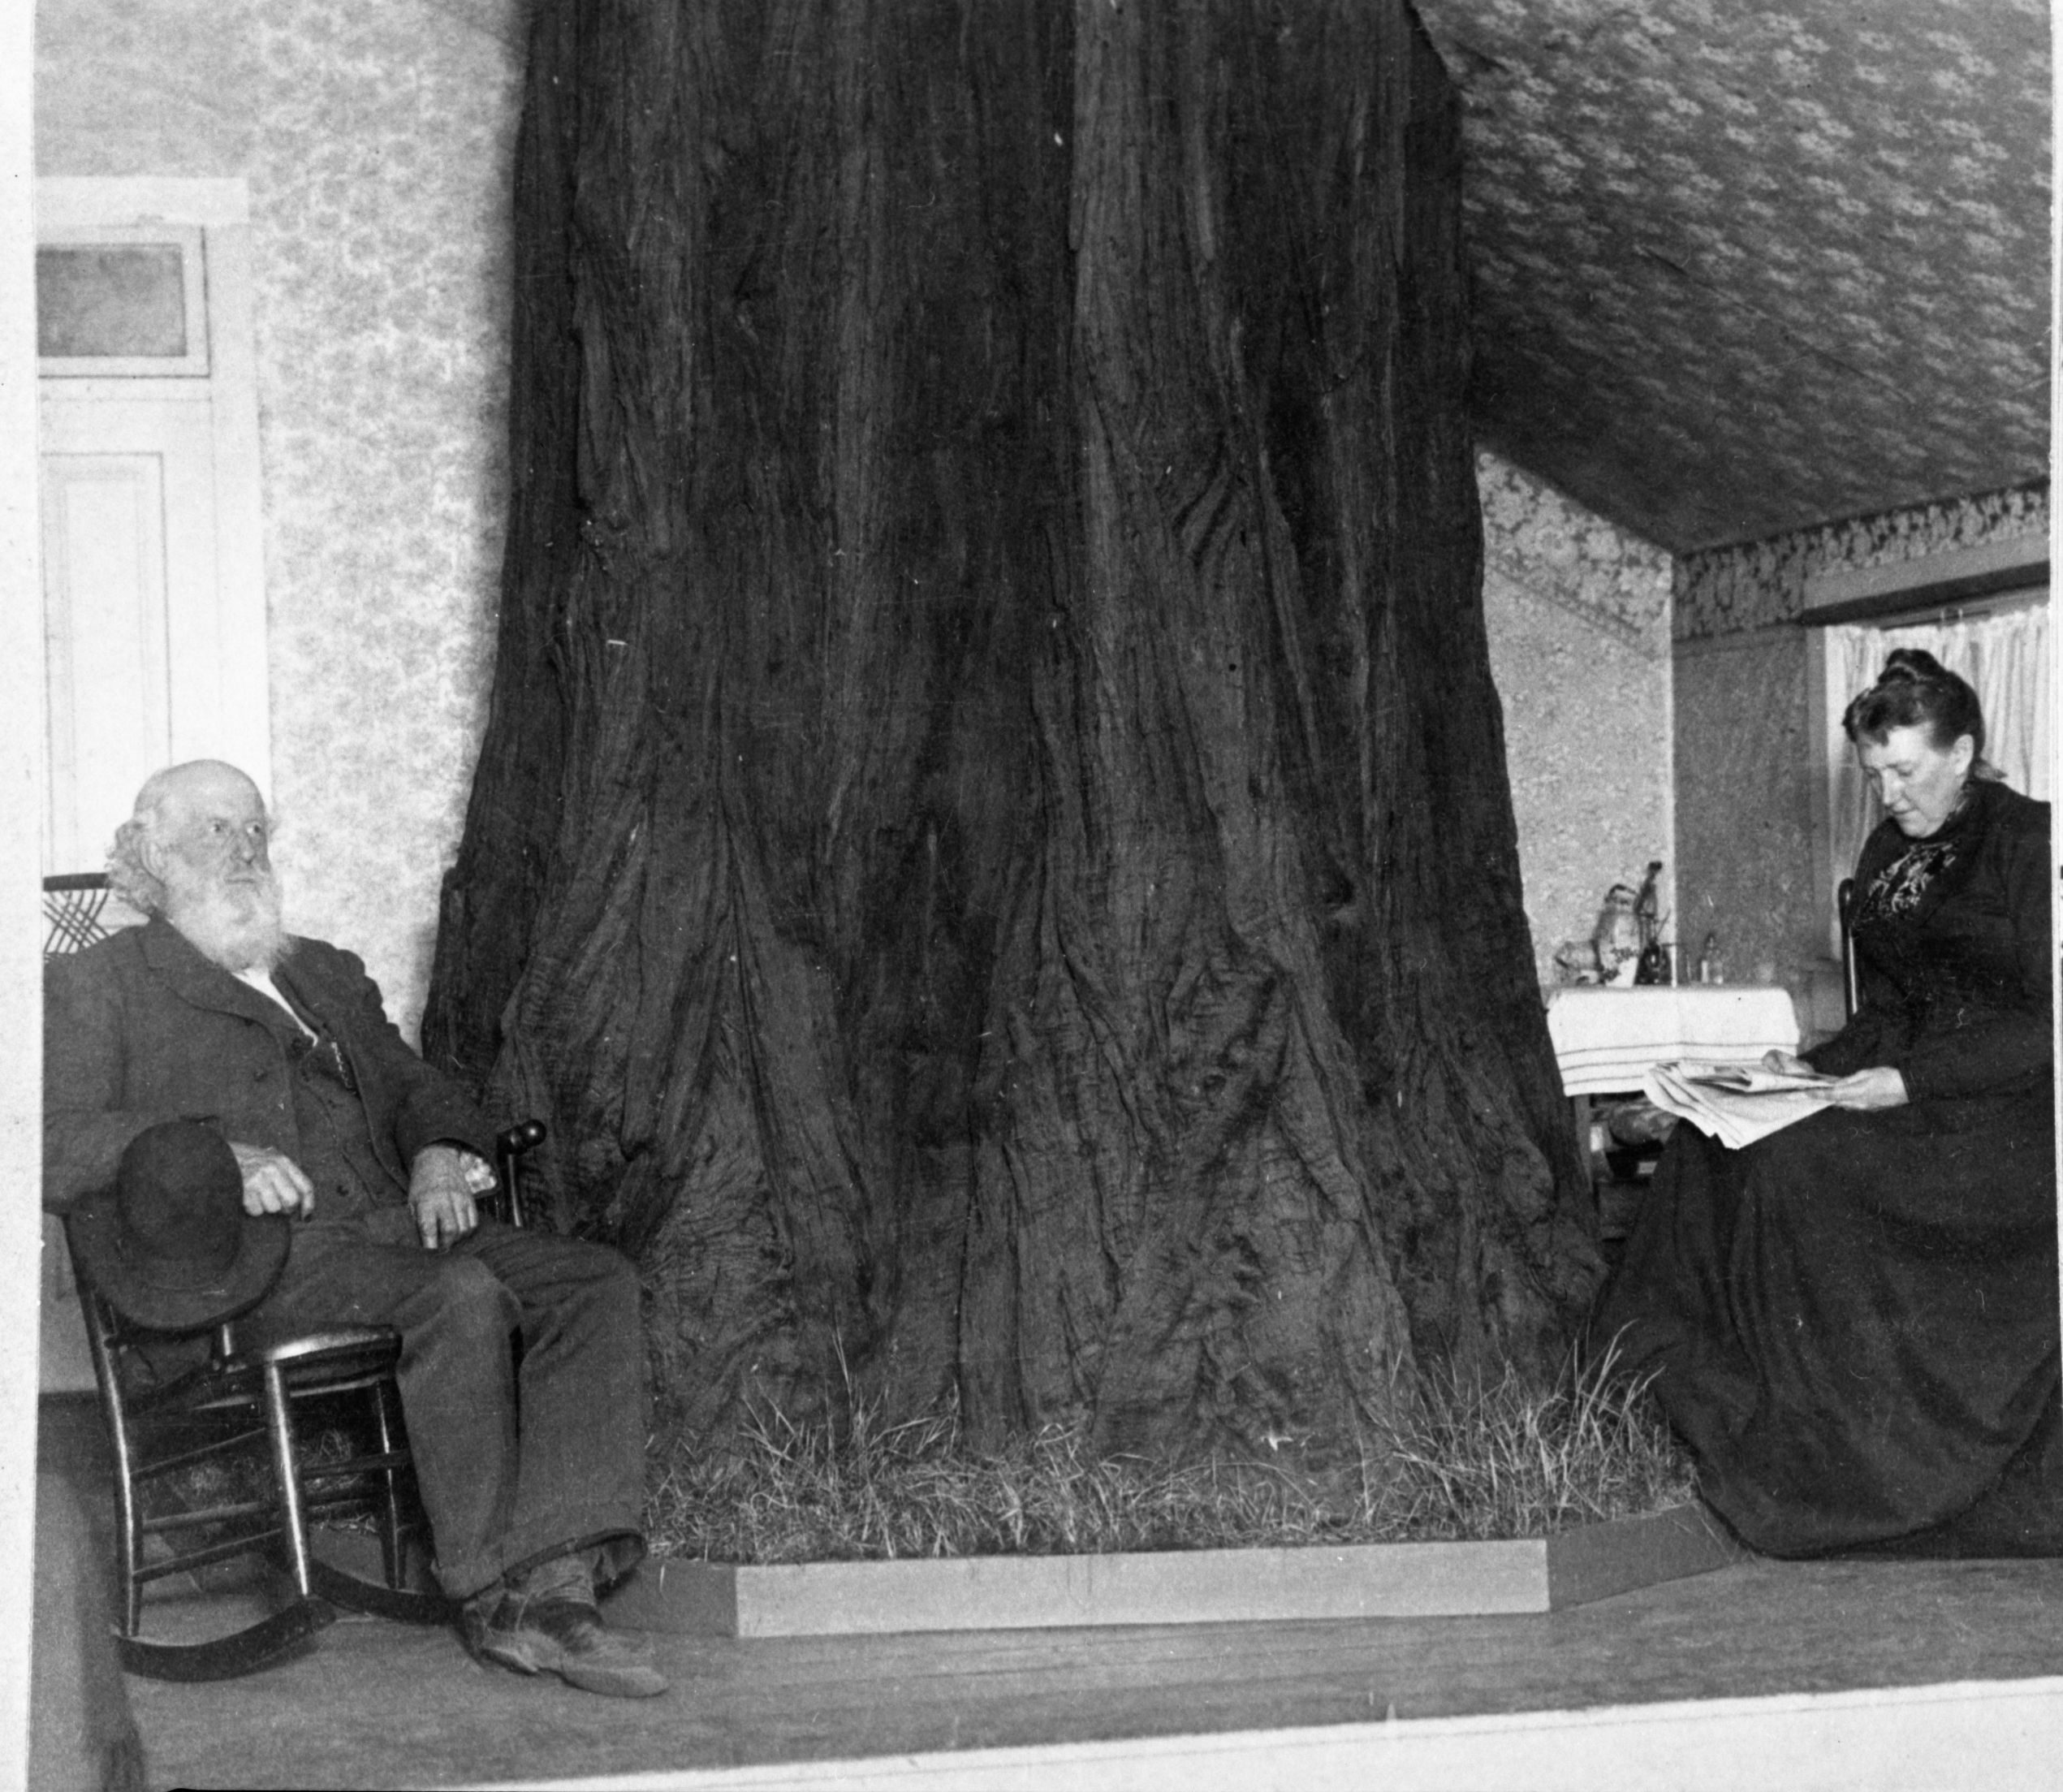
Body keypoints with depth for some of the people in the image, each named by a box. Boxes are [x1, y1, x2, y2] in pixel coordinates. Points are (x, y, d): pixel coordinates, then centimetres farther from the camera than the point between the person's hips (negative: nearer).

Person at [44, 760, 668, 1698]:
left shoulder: (328, 975, 32)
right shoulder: (96, 985, 12)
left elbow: (413, 1085, 27)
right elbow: (53, 1150, -3)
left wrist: (441, 1152, 2)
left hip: (392, 1218, 6)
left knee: (597, 1281, -19)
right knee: (461, 1295, -33)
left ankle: (552, 1585, -29)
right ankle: (489, 1595, -22)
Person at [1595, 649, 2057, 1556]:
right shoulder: (1887, 852, 14)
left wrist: (1910, 1081, -21)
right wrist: (1816, 1067, 0)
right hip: (1913, 1093, 7)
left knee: (1789, 1160, -26)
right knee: (1715, 1145, -14)